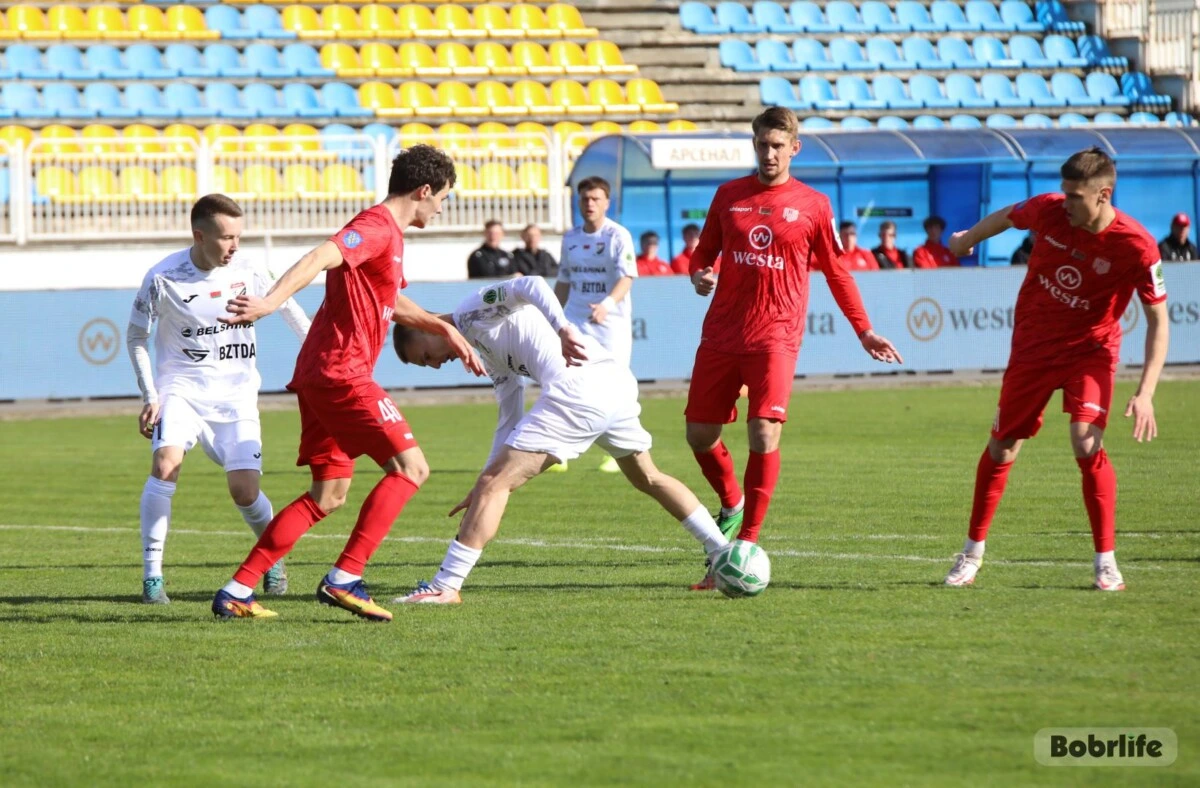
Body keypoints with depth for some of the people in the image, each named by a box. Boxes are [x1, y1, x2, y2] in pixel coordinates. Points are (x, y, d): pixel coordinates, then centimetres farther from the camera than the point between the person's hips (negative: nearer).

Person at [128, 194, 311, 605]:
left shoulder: (248, 271, -5)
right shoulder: (163, 278, -11)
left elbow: (286, 306, 15)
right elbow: (136, 337, 1)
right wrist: (150, 397, -6)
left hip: (235, 393, 2)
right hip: (182, 386, -1)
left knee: (244, 490, -9)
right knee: (166, 462, -27)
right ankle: (152, 575, -20)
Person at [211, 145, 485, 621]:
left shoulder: (388, 235, 21)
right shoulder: (377, 228, -11)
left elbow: (392, 303, 38)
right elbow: (321, 258, -28)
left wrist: (445, 329, 41)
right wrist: (271, 302, -42)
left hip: (322, 375, 10)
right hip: (342, 372, -10)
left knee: (328, 496, 11)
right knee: (409, 466, -10)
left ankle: (236, 592, 8)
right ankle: (343, 580, -15)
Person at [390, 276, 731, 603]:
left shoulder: (471, 310, 6)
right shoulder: (491, 354, 32)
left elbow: (530, 286, -13)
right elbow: (511, 422, 33)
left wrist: (563, 328, -29)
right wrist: (486, 485, 28)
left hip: (578, 387, -10)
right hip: (619, 381, 10)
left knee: (494, 483, -7)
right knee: (648, 478, 31)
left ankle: (444, 587, -10)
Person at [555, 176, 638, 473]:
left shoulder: (618, 236, -7)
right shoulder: (570, 238, 10)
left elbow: (626, 278, -19)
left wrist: (607, 304, -35)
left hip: (611, 323, -4)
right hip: (576, 322, 4)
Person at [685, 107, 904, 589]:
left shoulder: (813, 206, 3)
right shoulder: (729, 196, 9)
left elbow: (836, 273, 12)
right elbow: (705, 252, 19)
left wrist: (864, 332, 13)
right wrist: (700, 276, -4)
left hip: (775, 338, -3)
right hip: (721, 335, 3)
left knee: (764, 436, -17)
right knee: (699, 435, 7)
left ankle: (746, 544, -11)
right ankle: (732, 505, 36)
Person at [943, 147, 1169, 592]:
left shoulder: (1136, 247, -24)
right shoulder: (1049, 211, -17)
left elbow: (1158, 321, -18)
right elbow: (1006, 218, 7)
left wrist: (1145, 394, -26)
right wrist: (967, 240, 27)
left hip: (1090, 350, -3)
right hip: (1033, 344, 3)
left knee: (1087, 445, -22)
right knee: (1002, 446, 10)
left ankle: (1106, 563, -10)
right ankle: (973, 552, 29)